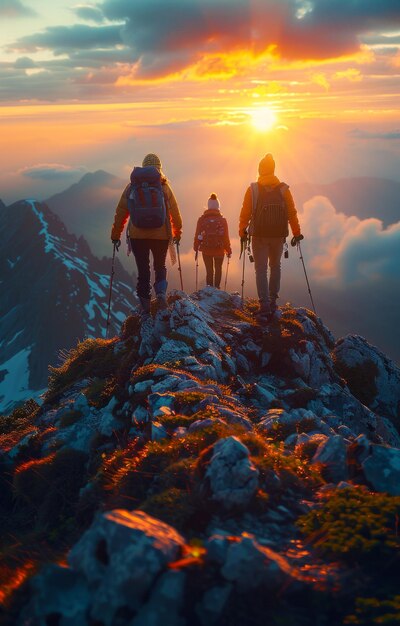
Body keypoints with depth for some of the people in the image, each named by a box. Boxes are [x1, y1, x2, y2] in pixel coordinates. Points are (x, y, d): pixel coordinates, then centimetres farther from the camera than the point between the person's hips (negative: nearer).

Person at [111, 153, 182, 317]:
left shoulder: (132, 186, 2)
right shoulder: (164, 187, 0)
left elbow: (121, 212, 4)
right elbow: (175, 213, 5)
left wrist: (116, 234, 13)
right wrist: (177, 233, 19)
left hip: (137, 235, 0)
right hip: (161, 235, 0)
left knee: (143, 270, 9)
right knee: (160, 266, 19)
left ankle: (145, 308, 7)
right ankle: (161, 292, -7)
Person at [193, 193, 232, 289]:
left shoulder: (202, 219, -3)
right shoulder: (222, 219, -3)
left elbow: (197, 235, -3)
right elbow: (226, 237, -4)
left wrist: (196, 247, 11)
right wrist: (228, 250, 5)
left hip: (206, 249, 0)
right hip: (219, 249, 0)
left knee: (209, 270, 10)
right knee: (218, 269, 17)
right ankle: (216, 288, 9)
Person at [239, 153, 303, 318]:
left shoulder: (252, 189, -4)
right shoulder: (283, 189, 0)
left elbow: (245, 213, -3)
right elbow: (292, 213, 2)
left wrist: (242, 232, 7)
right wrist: (297, 233, 10)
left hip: (259, 236, -2)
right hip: (279, 236, 2)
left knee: (261, 269, 2)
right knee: (275, 266, 19)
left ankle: (265, 306, -8)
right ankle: (273, 301, 20)